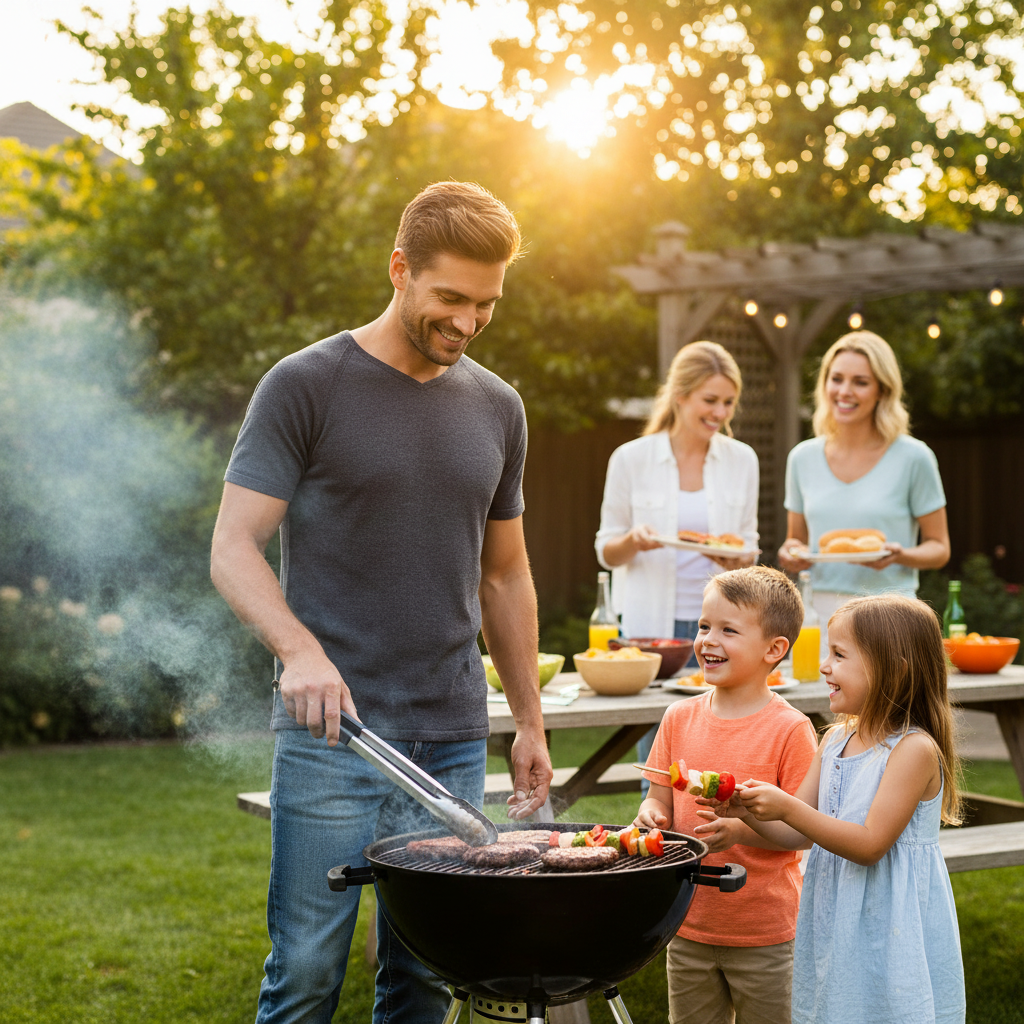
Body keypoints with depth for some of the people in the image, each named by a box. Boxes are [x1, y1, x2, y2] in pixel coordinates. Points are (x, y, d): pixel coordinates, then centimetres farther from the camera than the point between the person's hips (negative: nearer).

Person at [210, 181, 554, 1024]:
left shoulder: (497, 408, 11)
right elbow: (234, 550, -9)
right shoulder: (306, 386, -4)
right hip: (332, 734, -4)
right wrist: (299, 650, -26)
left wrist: (531, 721, 17)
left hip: (453, 740, 5)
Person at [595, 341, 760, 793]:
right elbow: (606, 551, 5)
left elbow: (749, 546, 13)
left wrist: (738, 558, -10)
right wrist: (633, 541, -17)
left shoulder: (742, 459, 7)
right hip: (651, 624, -2)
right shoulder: (632, 459, -1)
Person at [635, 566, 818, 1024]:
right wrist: (651, 815, -14)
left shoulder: (789, 729, -12)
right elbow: (660, 801, 9)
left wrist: (741, 830, -28)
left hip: (765, 934, -4)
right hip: (688, 924, 5)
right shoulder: (679, 718, 3)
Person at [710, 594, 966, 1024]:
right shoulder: (835, 739, 6)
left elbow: (870, 844, -21)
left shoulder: (915, 749, -17)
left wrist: (787, 807, -24)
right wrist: (748, 810, -10)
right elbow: (798, 835, 8)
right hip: (836, 928, 7)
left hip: (892, 934, -7)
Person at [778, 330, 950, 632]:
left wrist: (899, 555, -14)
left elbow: (939, 548, 5)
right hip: (818, 612, 3)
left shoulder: (913, 457, -1)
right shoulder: (803, 457, 9)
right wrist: (791, 554, -3)